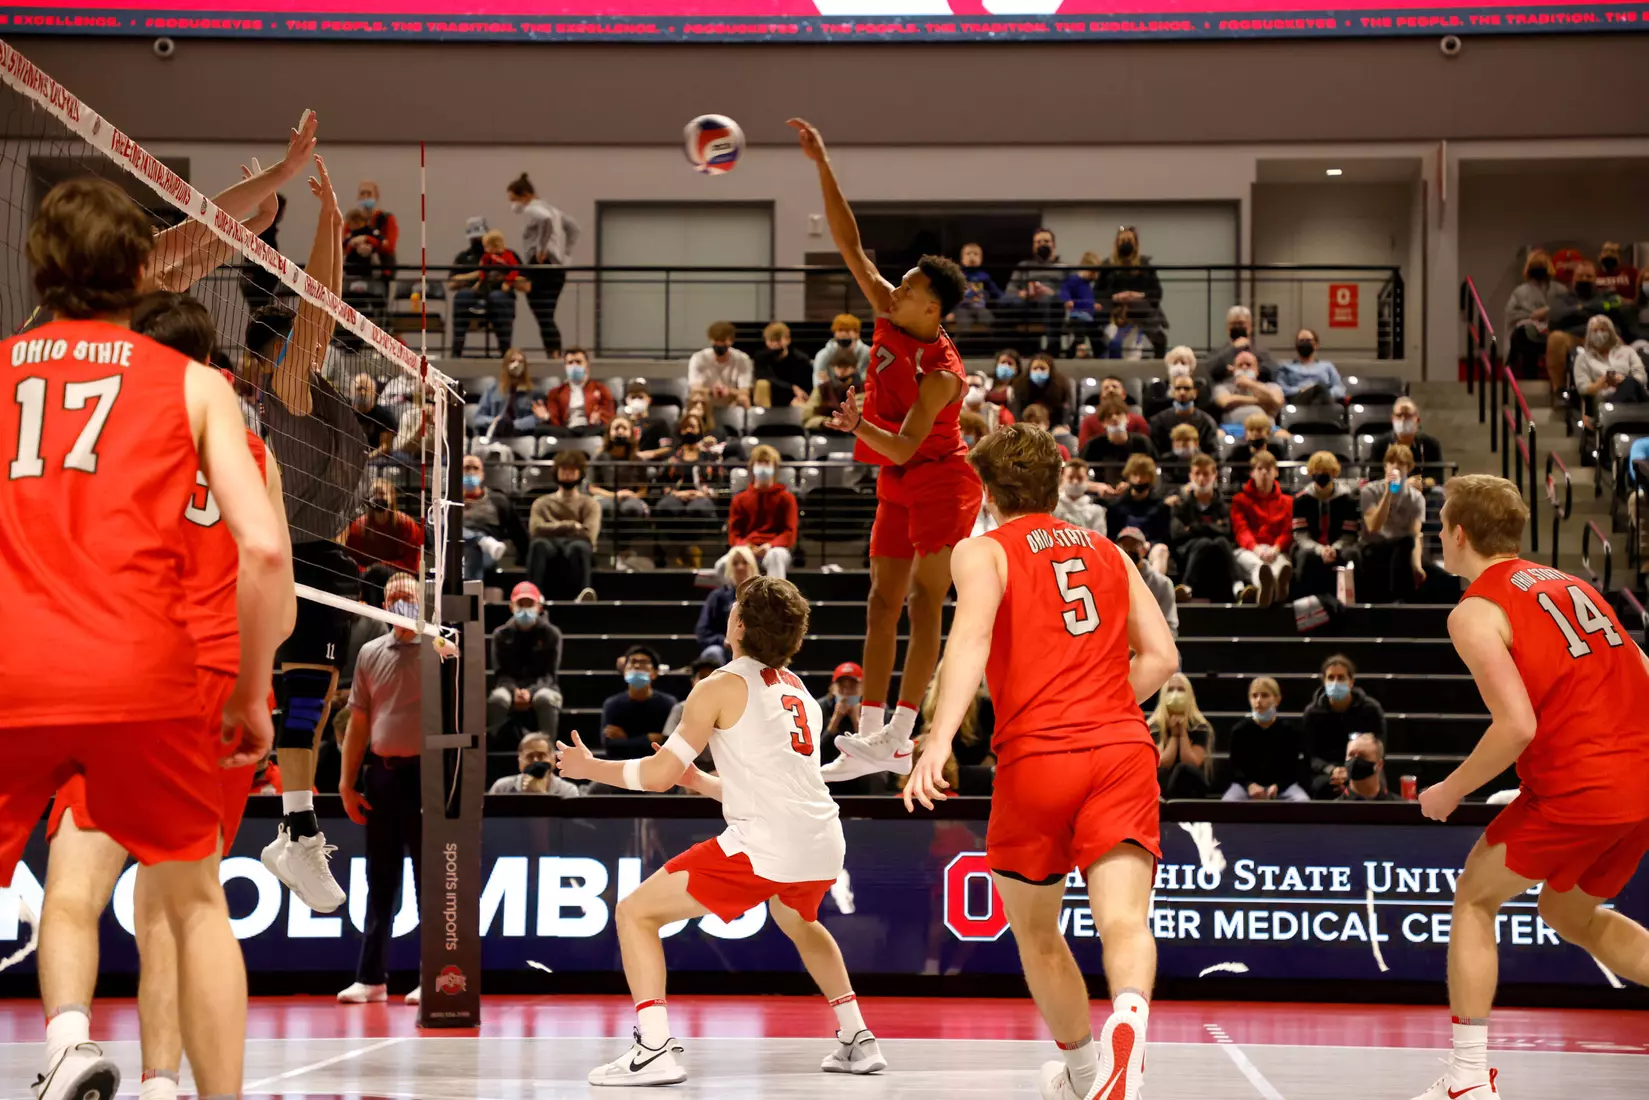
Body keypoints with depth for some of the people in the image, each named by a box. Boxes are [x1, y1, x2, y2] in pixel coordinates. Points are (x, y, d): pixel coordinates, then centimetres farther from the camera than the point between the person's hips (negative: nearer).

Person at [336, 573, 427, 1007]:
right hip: (382, 774, 4)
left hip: (425, 774, -4)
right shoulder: (370, 654, 11)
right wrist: (347, 782, 8)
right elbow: (359, 722, 13)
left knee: (430, 880, 0)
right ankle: (371, 978, 13)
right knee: (380, 881, 9)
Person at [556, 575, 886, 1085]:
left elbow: (658, 775, -1)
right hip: (824, 846, 8)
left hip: (766, 846, -8)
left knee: (636, 913, 2)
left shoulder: (722, 687, -1)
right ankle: (858, 1042, 38)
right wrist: (700, 782, 37)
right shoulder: (797, 690, 21)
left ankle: (655, 1051, -10)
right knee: (798, 922, 40)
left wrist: (588, 767, 14)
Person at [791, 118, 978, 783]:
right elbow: (848, 243, -2)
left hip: (941, 484, -9)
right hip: (897, 487, 9)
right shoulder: (888, 315, -2)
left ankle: (898, 737, -11)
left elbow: (904, 446, -25)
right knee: (882, 600, 5)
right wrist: (822, 166, -7)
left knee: (924, 603, -9)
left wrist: (859, 426, -39)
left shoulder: (941, 372, -22)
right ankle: (870, 733, 4)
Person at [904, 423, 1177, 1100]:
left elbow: (973, 634, -13)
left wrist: (940, 739, -23)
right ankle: (1129, 1015, -44)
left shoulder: (983, 551, 8)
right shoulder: (1108, 554, 22)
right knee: (1124, 917, -13)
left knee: (1035, 927, 19)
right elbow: (1161, 656, 15)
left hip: (1036, 757, -2)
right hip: (1124, 749, 2)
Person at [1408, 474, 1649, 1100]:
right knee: (1571, 914, 26)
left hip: (1577, 788, -7)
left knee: (1475, 900, 12)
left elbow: (1517, 725, -17)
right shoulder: (1568, 585, 17)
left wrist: (1450, 791, -4)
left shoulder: (1475, 612, -6)